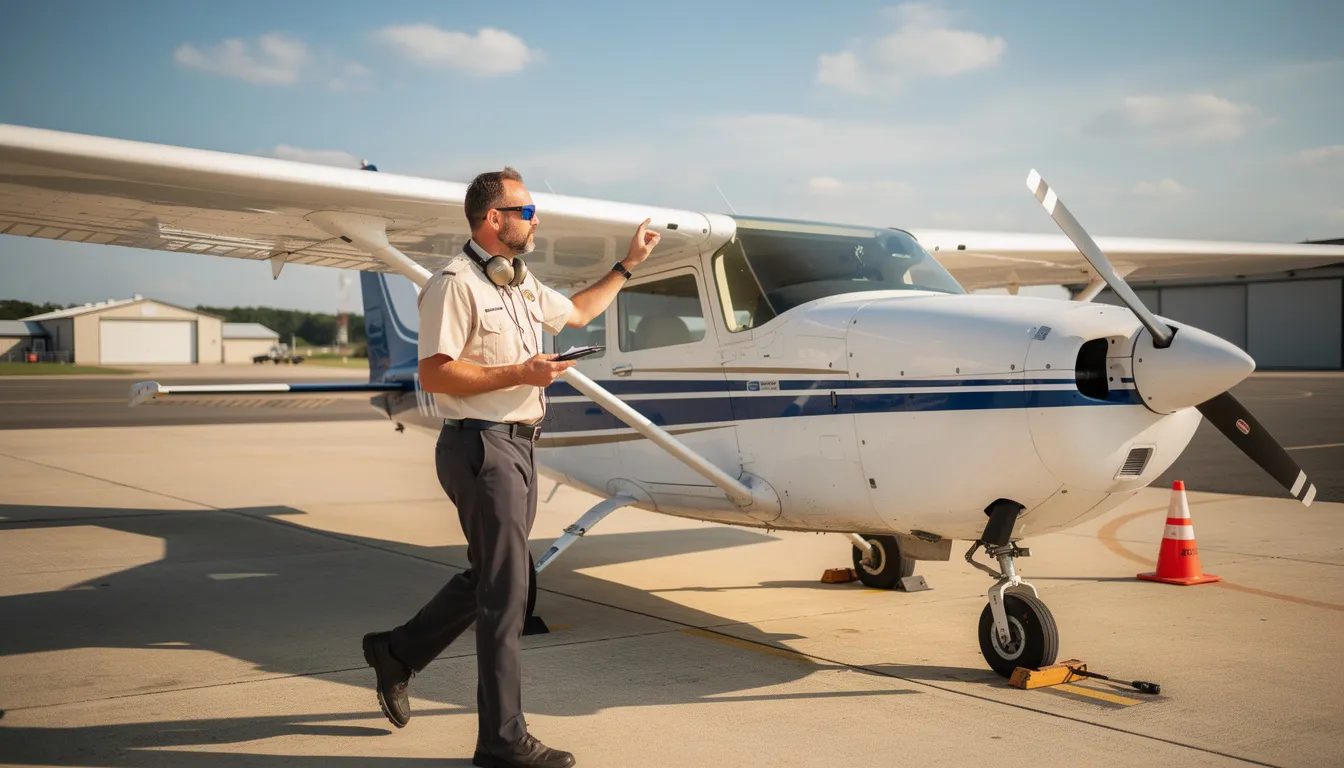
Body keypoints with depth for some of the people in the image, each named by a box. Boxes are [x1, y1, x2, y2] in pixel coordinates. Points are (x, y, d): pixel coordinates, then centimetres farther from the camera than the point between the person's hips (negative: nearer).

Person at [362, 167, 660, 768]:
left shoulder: (523, 285, 16)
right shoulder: (455, 284, -13)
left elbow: (577, 312, 33)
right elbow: (435, 375, -20)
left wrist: (628, 264, 34)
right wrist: (520, 373, -20)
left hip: (518, 447, 10)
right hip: (481, 446, -10)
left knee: (490, 578, 18)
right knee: (506, 591, -6)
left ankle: (396, 653, 36)